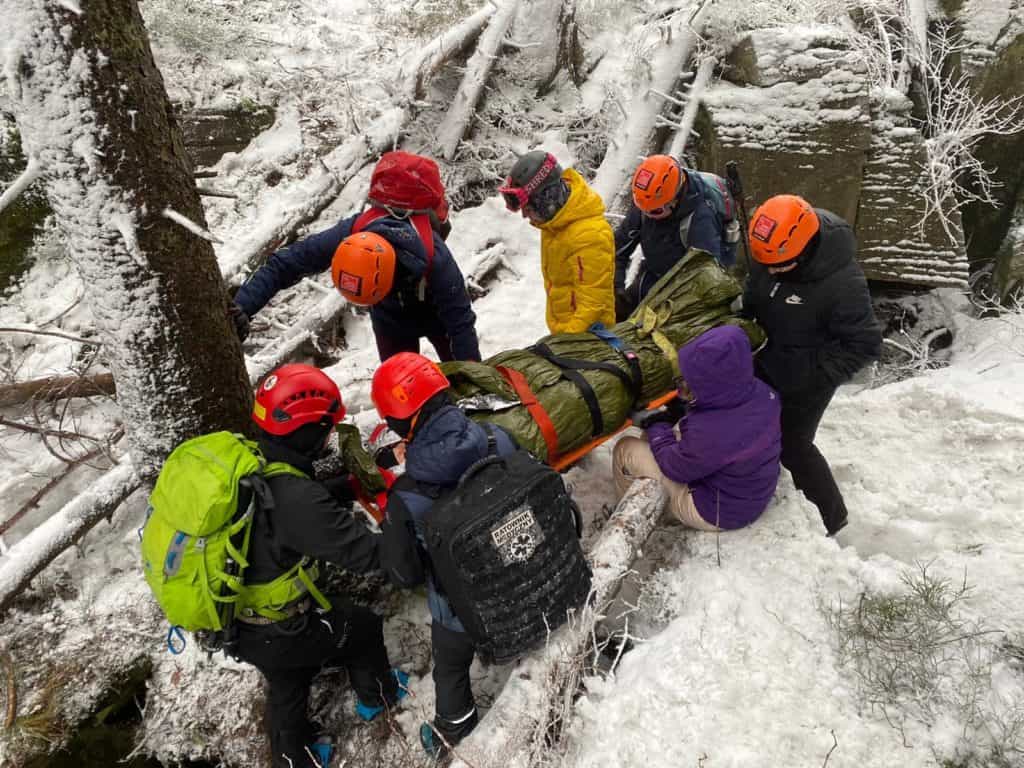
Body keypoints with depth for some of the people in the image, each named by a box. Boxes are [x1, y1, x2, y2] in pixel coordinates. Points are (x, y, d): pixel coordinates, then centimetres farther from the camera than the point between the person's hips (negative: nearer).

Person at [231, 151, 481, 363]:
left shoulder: (436, 258, -46)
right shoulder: (347, 236, -39)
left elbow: (460, 320, -36)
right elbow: (282, 264, -31)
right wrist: (242, 307, -42)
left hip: (436, 311, -2)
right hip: (390, 315, 2)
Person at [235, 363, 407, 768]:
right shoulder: (295, 499, -37)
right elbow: (364, 552, -29)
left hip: (226, 614, 7)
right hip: (274, 632, -7)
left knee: (286, 682, 32)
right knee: (364, 628, 21)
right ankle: (377, 695, 49)